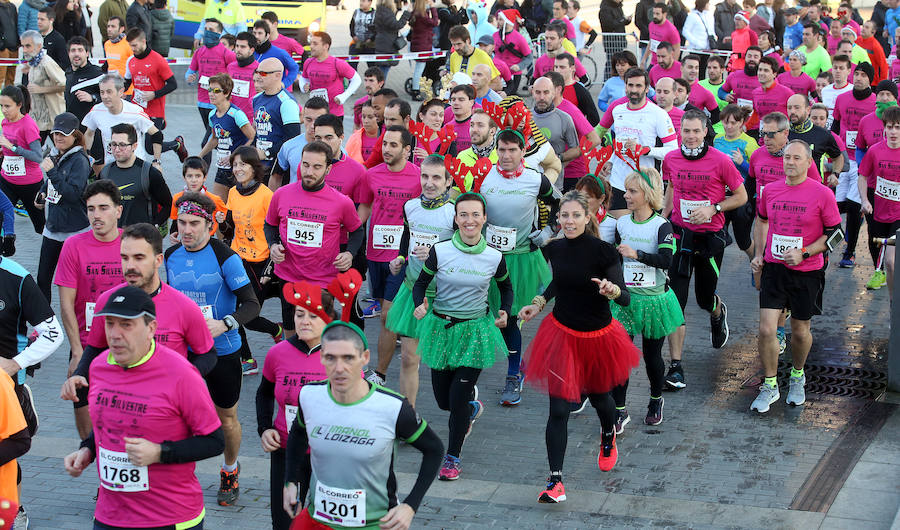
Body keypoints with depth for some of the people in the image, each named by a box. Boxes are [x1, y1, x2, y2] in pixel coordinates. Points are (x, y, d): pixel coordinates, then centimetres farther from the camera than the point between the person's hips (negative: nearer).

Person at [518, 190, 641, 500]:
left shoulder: (603, 251, -19)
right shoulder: (555, 249, -5)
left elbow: (626, 298, -22)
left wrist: (611, 290, -43)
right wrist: (539, 303, 6)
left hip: (598, 336, -2)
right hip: (562, 334, 2)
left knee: (598, 396, 22)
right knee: (559, 409, -8)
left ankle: (608, 437, 58)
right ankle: (555, 481, -5)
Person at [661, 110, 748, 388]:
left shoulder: (721, 161, -11)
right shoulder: (671, 160, -1)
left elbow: (741, 196, -3)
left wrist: (713, 208, -17)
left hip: (710, 237, -2)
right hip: (679, 235, 2)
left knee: (705, 299, 12)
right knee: (675, 301, -7)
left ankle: (718, 313, 54)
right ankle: (676, 367, -4)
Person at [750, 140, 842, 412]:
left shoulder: (822, 194, -9)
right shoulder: (770, 190, 1)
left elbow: (835, 232, -4)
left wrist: (804, 253, -14)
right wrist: (759, 254, 11)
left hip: (807, 273, -2)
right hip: (773, 268, 2)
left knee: (800, 331, 12)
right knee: (766, 329, -7)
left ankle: (797, 375, 38)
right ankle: (769, 386, 9)